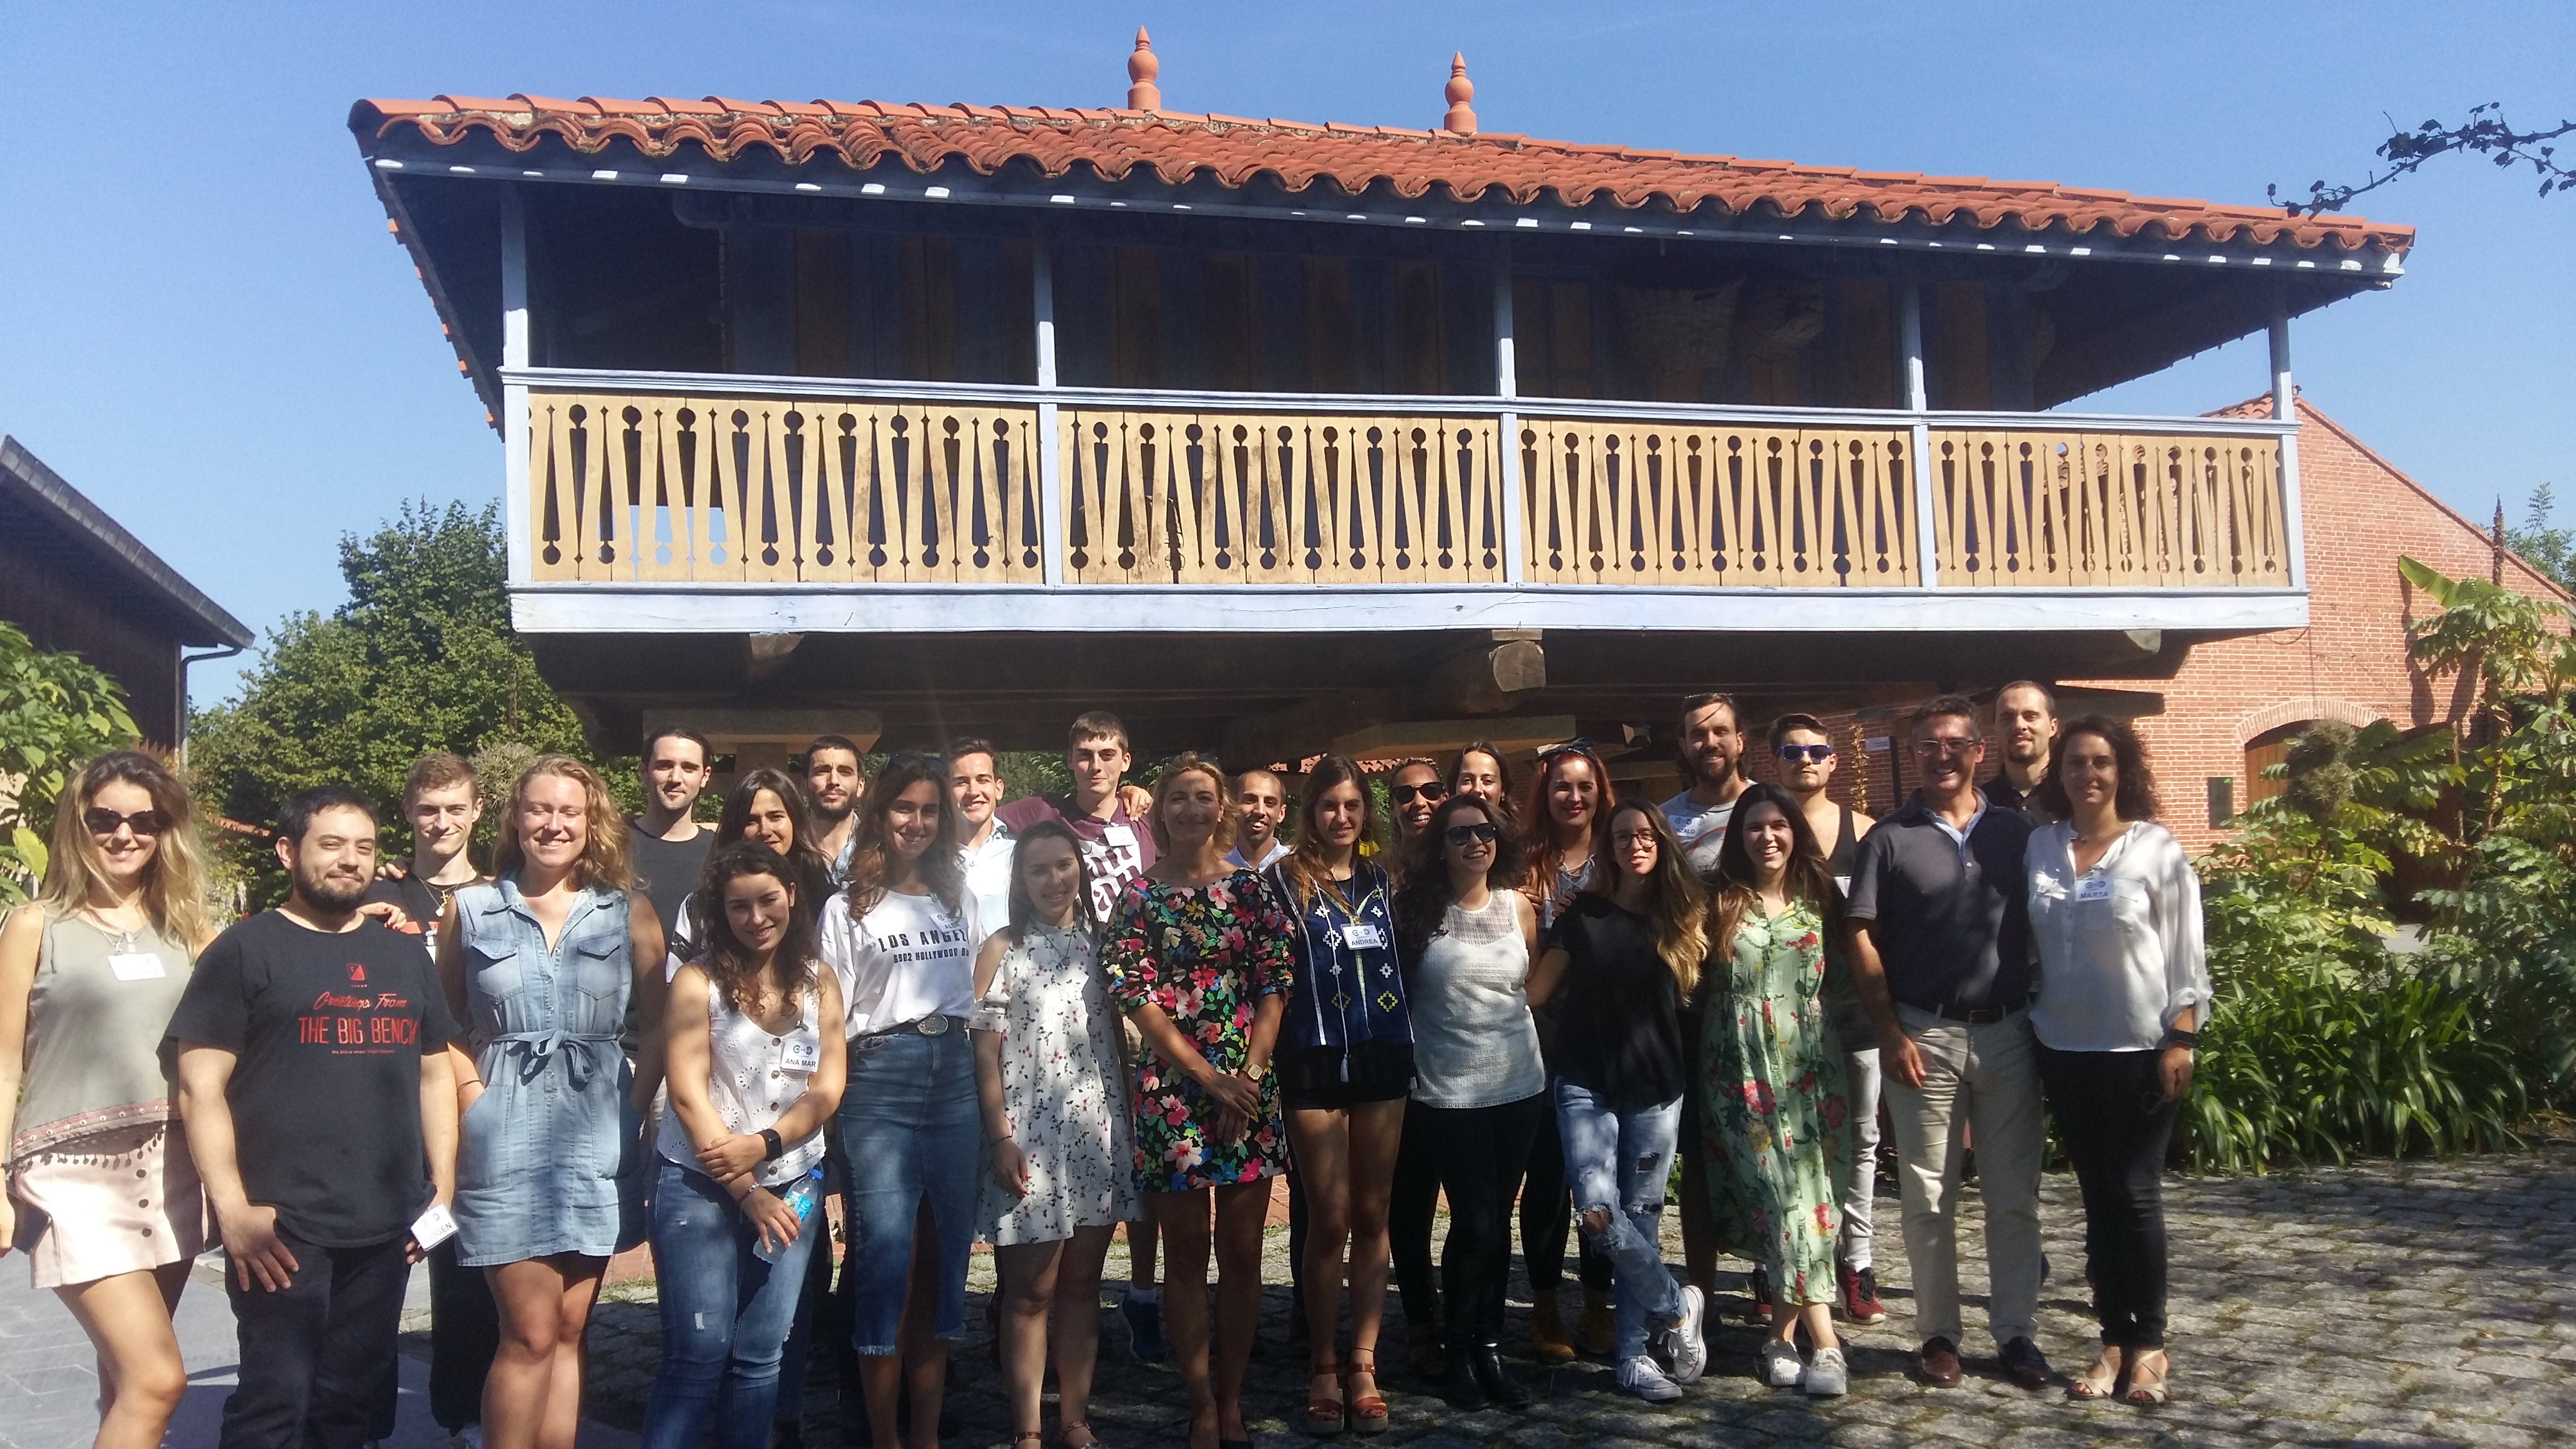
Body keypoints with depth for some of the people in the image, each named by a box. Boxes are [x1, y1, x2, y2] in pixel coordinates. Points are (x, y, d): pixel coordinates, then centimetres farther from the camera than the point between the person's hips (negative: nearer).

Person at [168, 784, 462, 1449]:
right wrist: (233, 1209, -15)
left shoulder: (404, 954, 14)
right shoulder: (245, 951, -2)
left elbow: (435, 1072, 17)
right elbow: (201, 1088, -8)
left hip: (388, 1224, 5)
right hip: (282, 1226, -5)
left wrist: (443, 1187, 9)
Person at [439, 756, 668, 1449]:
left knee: (569, 1330, 9)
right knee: (533, 1333, -4)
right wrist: (473, 1093, -4)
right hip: (507, 1129, -2)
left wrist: (636, 1107, -5)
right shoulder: (471, 909, 4)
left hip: (597, 1132, 2)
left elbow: (658, 1024, 5)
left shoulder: (630, 912, 4)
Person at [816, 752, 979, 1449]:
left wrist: (981, 1081, 11)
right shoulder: (847, 910, 4)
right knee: (885, 1258, -5)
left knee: (943, 1255, 7)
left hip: (954, 1077, 4)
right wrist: (829, 1099, -7)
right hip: (880, 1081, -4)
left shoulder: (958, 898, 15)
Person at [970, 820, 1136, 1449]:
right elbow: (987, 1054, -5)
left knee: (1082, 1283, 10)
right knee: (1030, 1290, 2)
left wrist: (1132, 1120, 8)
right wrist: (1001, 1139, -12)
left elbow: (1118, 1040, 13)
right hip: (1031, 1136, -4)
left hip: (1099, 1132, 4)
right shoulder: (1002, 950, -2)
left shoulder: (1099, 943, 9)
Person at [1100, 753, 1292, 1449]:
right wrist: (1209, 1077, -12)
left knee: (1242, 1253, 7)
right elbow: (1136, 997, -6)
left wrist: (1251, 1073, -11)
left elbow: (1275, 986, 1)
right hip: (1171, 1088, -1)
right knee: (1186, 1253, 5)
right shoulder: (1138, 897, 2)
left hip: (1250, 1086, 1)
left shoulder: (1251, 889, 5)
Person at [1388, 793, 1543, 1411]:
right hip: (1447, 1093, -3)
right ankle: (1458, 1352, 14)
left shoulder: (1519, 907, 4)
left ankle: (1488, 1348, 22)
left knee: (1497, 1222, 9)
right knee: (1475, 1223, -4)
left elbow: (1533, 985, 15)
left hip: (1519, 1086, 3)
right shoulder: (1417, 909, -5)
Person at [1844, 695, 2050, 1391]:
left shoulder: (2014, 833, 7)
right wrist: (1890, 1032, -8)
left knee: (2014, 1195, 7)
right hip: (1924, 1036, -2)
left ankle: (2017, 1331, 18)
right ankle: (1938, 1333, 16)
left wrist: (2042, 1018, 2)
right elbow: (1862, 940, -2)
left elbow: (2041, 929, 9)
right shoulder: (1890, 839, 1)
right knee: (1929, 1197, 5)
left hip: (2008, 1032, 2)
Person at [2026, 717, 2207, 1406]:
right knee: (2097, 1198, 9)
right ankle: (2114, 1341, 18)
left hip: (2138, 1048, -3)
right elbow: (2025, 942, 7)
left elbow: (2185, 955, -5)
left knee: (2135, 1195, 1)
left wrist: (2180, 1040, -10)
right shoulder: (2038, 847, 4)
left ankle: (2149, 1344, 15)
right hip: (2064, 1048, 3)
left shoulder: (2157, 849, -4)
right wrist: (2027, 1026, 4)